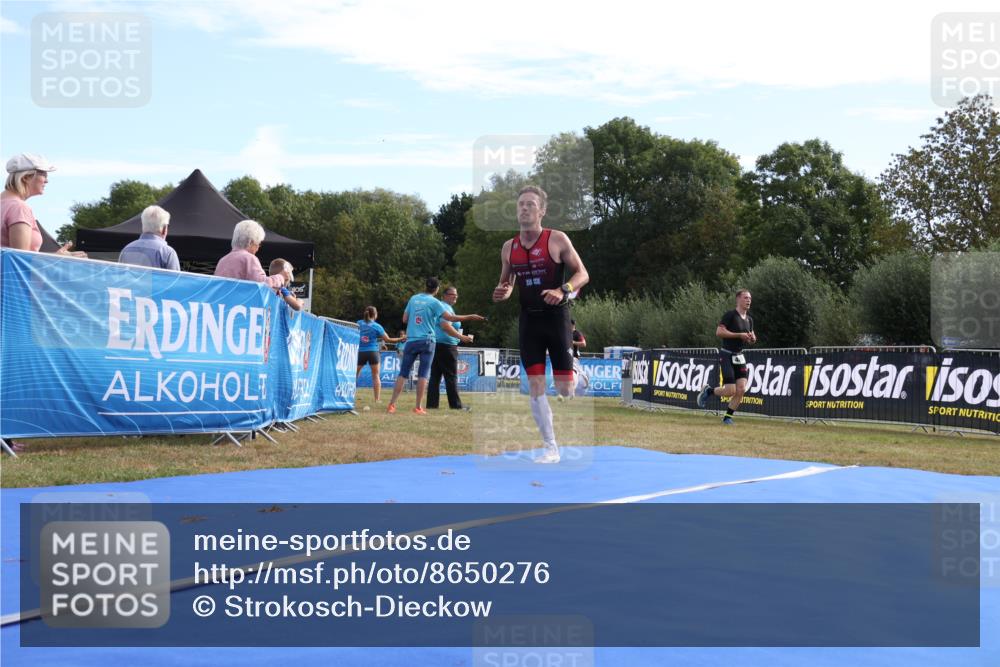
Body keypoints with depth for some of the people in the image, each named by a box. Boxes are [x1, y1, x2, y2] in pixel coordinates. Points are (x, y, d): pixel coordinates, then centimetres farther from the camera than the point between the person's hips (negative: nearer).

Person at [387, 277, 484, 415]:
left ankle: (392, 404, 2)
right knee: (423, 374, 0)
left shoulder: (413, 298, 9)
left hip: (411, 340, 4)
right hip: (427, 341, -3)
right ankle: (418, 407, -3)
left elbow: (405, 319, 11)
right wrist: (470, 317, -6)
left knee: (403, 373, 7)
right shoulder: (434, 302, -4)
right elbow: (450, 318, -11)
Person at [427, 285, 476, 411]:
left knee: (435, 376, 6)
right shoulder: (445, 307, -11)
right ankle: (455, 404, -3)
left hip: (436, 346, 10)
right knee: (451, 377, -5)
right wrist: (462, 337, -27)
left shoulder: (447, 307, 21)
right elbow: (446, 326, -24)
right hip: (446, 346, -10)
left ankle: (432, 404, 5)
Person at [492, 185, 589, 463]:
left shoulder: (557, 239, -8)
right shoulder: (508, 247, 6)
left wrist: (563, 291, -23)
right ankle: (551, 448, 10)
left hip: (556, 316, -4)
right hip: (528, 319, 4)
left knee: (564, 386, -2)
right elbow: (506, 283, 18)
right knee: (535, 384, 1)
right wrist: (502, 292, -5)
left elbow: (582, 274, -6)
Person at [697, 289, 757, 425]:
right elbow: (719, 332, -19)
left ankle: (727, 417, 8)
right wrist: (739, 335, -20)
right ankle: (708, 391, 17)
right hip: (727, 355, -7)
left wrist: (753, 339, 0)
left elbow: (751, 338, 24)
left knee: (741, 389, -6)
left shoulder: (749, 319, 13)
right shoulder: (730, 315, -10)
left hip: (739, 356, 7)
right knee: (730, 391, -11)